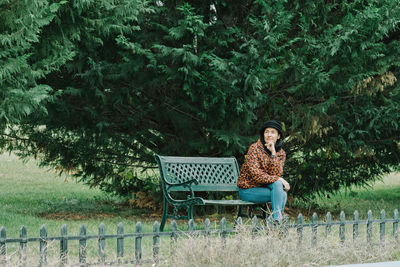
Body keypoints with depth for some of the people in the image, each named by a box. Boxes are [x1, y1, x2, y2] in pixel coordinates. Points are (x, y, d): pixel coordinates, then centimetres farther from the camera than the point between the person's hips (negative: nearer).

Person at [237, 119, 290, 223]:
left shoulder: (281, 153, 2)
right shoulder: (255, 148, -13)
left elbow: (276, 174, -14)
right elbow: (255, 175, -21)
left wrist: (273, 153, -21)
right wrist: (279, 180, -21)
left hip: (265, 187, 5)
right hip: (248, 189, -5)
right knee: (282, 194, -25)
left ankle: (277, 221, -22)